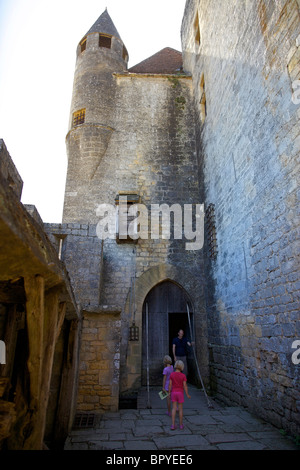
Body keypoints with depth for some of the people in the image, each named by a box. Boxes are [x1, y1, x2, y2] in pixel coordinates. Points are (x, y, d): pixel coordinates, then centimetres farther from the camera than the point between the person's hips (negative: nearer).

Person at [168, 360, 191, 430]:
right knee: (180, 409, 12)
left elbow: (170, 385, -6)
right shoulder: (183, 376, -14)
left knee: (174, 408, 8)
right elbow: (185, 386, -13)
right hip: (180, 393, -1)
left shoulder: (172, 374, -9)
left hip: (173, 392, 2)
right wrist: (187, 395, 1)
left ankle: (173, 425, 3)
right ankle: (181, 424, 20)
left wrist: (169, 393, 7)